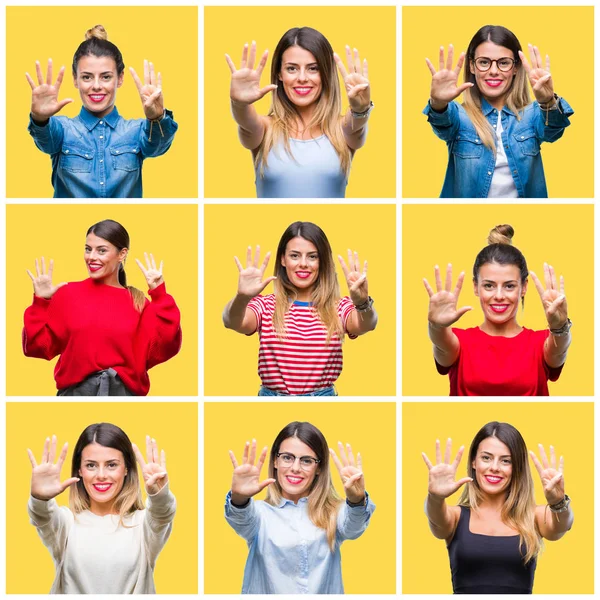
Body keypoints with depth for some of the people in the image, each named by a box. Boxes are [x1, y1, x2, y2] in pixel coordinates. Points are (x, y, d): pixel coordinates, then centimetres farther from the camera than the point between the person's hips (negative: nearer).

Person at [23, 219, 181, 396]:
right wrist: (41, 302, -7)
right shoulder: (68, 293, 4)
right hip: (76, 391, 0)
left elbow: (162, 349, -8)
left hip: (124, 391, 0)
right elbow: (38, 347, 2)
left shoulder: (137, 302, 5)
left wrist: (160, 296, -10)